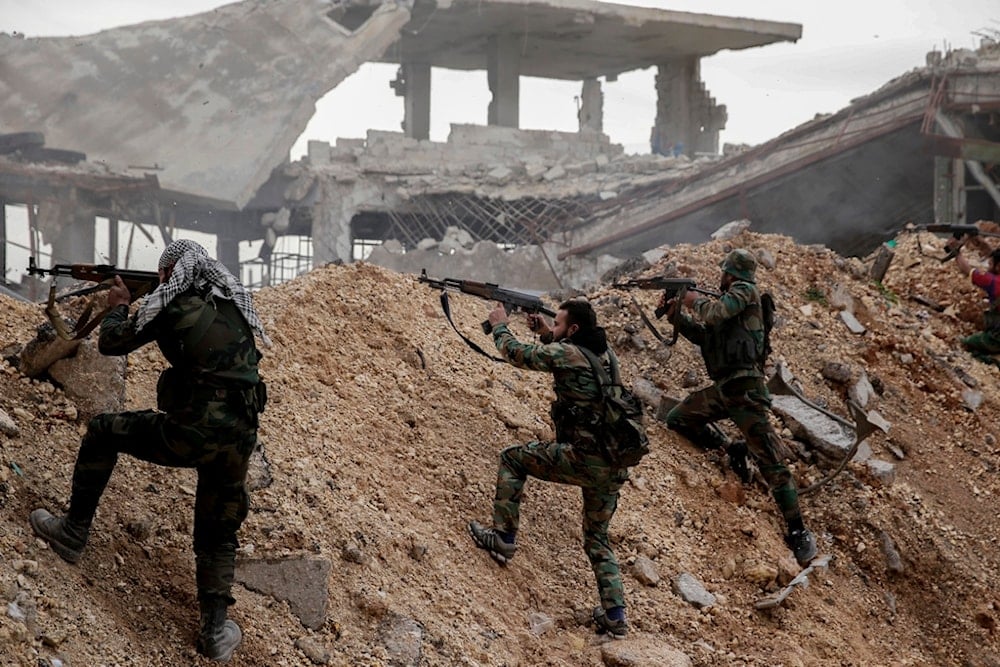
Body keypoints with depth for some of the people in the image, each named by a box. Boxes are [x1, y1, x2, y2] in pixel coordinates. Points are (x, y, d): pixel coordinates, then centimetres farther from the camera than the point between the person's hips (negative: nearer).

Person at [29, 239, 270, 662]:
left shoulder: (169, 302, 0)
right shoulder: (234, 301, 15)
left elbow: (112, 343, 10)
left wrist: (119, 306, 29)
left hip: (191, 432, -5)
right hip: (240, 438, 5)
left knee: (102, 432, 18)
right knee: (219, 532, 20)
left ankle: (74, 532, 22)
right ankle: (215, 631, 11)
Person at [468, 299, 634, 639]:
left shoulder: (566, 352, -8)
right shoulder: (605, 352, 14)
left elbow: (518, 353, 5)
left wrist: (500, 326, 23)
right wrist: (547, 334, 27)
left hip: (582, 458, -8)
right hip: (614, 467, 8)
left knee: (512, 458, 13)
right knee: (597, 540, 21)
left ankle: (504, 538, 12)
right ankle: (615, 616, 14)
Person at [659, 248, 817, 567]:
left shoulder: (744, 290, -6)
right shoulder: (729, 298, 20)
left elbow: (714, 313, -22)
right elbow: (703, 335, 24)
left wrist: (695, 300, -2)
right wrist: (675, 313, 14)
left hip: (745, 388, -10)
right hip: (722, 390, 10)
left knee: (771, 462, -11)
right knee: (676, 419, 14)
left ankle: (799, 532, -11)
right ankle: (730, 453, 20)